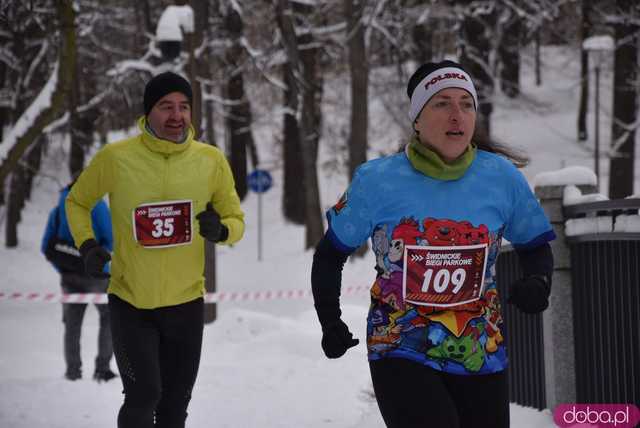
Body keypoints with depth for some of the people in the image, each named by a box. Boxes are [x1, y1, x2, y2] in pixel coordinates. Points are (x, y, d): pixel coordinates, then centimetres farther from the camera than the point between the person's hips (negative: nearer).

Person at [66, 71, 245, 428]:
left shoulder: (211, 160, -5)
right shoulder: (116, 157, -10)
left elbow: (236, 220, 5)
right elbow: (77, 202, 7)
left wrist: (221, 230, -19)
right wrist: (87, 244, -10)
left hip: (186, 303, 3)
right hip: (130, 302, -3)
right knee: (143, 398, -16)